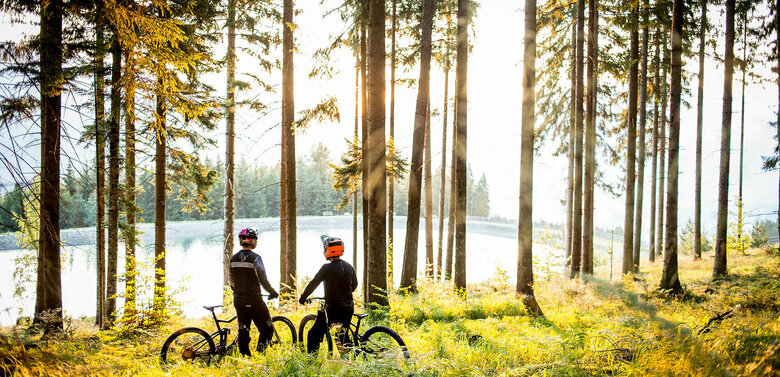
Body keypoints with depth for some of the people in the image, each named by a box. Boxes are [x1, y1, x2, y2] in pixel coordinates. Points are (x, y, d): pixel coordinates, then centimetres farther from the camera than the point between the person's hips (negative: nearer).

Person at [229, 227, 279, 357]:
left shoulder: (233, 258, 4)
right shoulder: (255, 258, -13)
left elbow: (232, 281, 12)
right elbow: (263, 280, -15)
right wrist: (273, 292, 0)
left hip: (239, 300, 6)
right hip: (254, 300, -6)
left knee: (243, 331, 13)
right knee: (267, 329, 4)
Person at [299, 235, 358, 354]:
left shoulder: (327, 268, -13)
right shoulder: (349, 267, 4)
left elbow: (313, 284, -7)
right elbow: (354, 285, 18)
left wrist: (302, 298, 7)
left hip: (332, 309, -6)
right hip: (348, 309, 6)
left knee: (313, 336, 4)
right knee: (343, 335, 23)